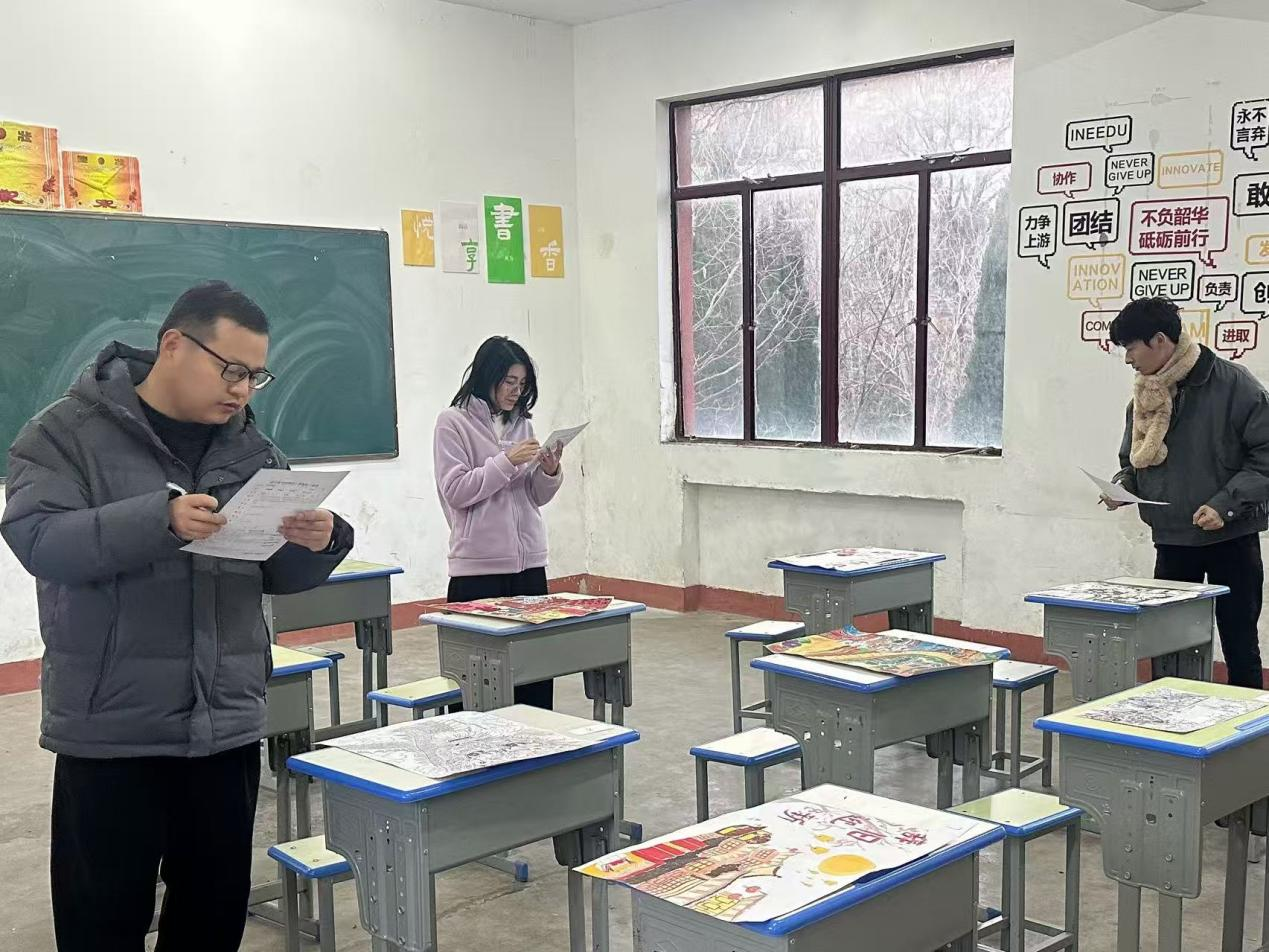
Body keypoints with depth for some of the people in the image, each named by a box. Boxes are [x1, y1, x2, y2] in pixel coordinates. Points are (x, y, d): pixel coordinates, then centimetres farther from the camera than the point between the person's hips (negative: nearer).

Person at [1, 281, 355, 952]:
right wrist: (160, 521, -31)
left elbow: (278, 575, 11)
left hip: (227, 726, 5)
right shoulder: (68, 432, -4)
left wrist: (318, 544, -12)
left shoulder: (250, 448, 9)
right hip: (110, 731, -4)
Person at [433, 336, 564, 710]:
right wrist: (506, 462, -15)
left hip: (529, 562, 5)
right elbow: (456, 491, -10)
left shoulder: (521, 423, 14)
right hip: (478, 567, -5)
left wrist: (549, 473, -4)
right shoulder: (453, 422, -1)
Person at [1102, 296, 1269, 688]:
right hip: (1171, 541, 5)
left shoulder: (1233, 385, -14)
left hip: (1231, 538, -5)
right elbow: (1134, 462, 16)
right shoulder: (1144, 396, 5)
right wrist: (1121, 487, -4)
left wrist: (1225, 504, -22)